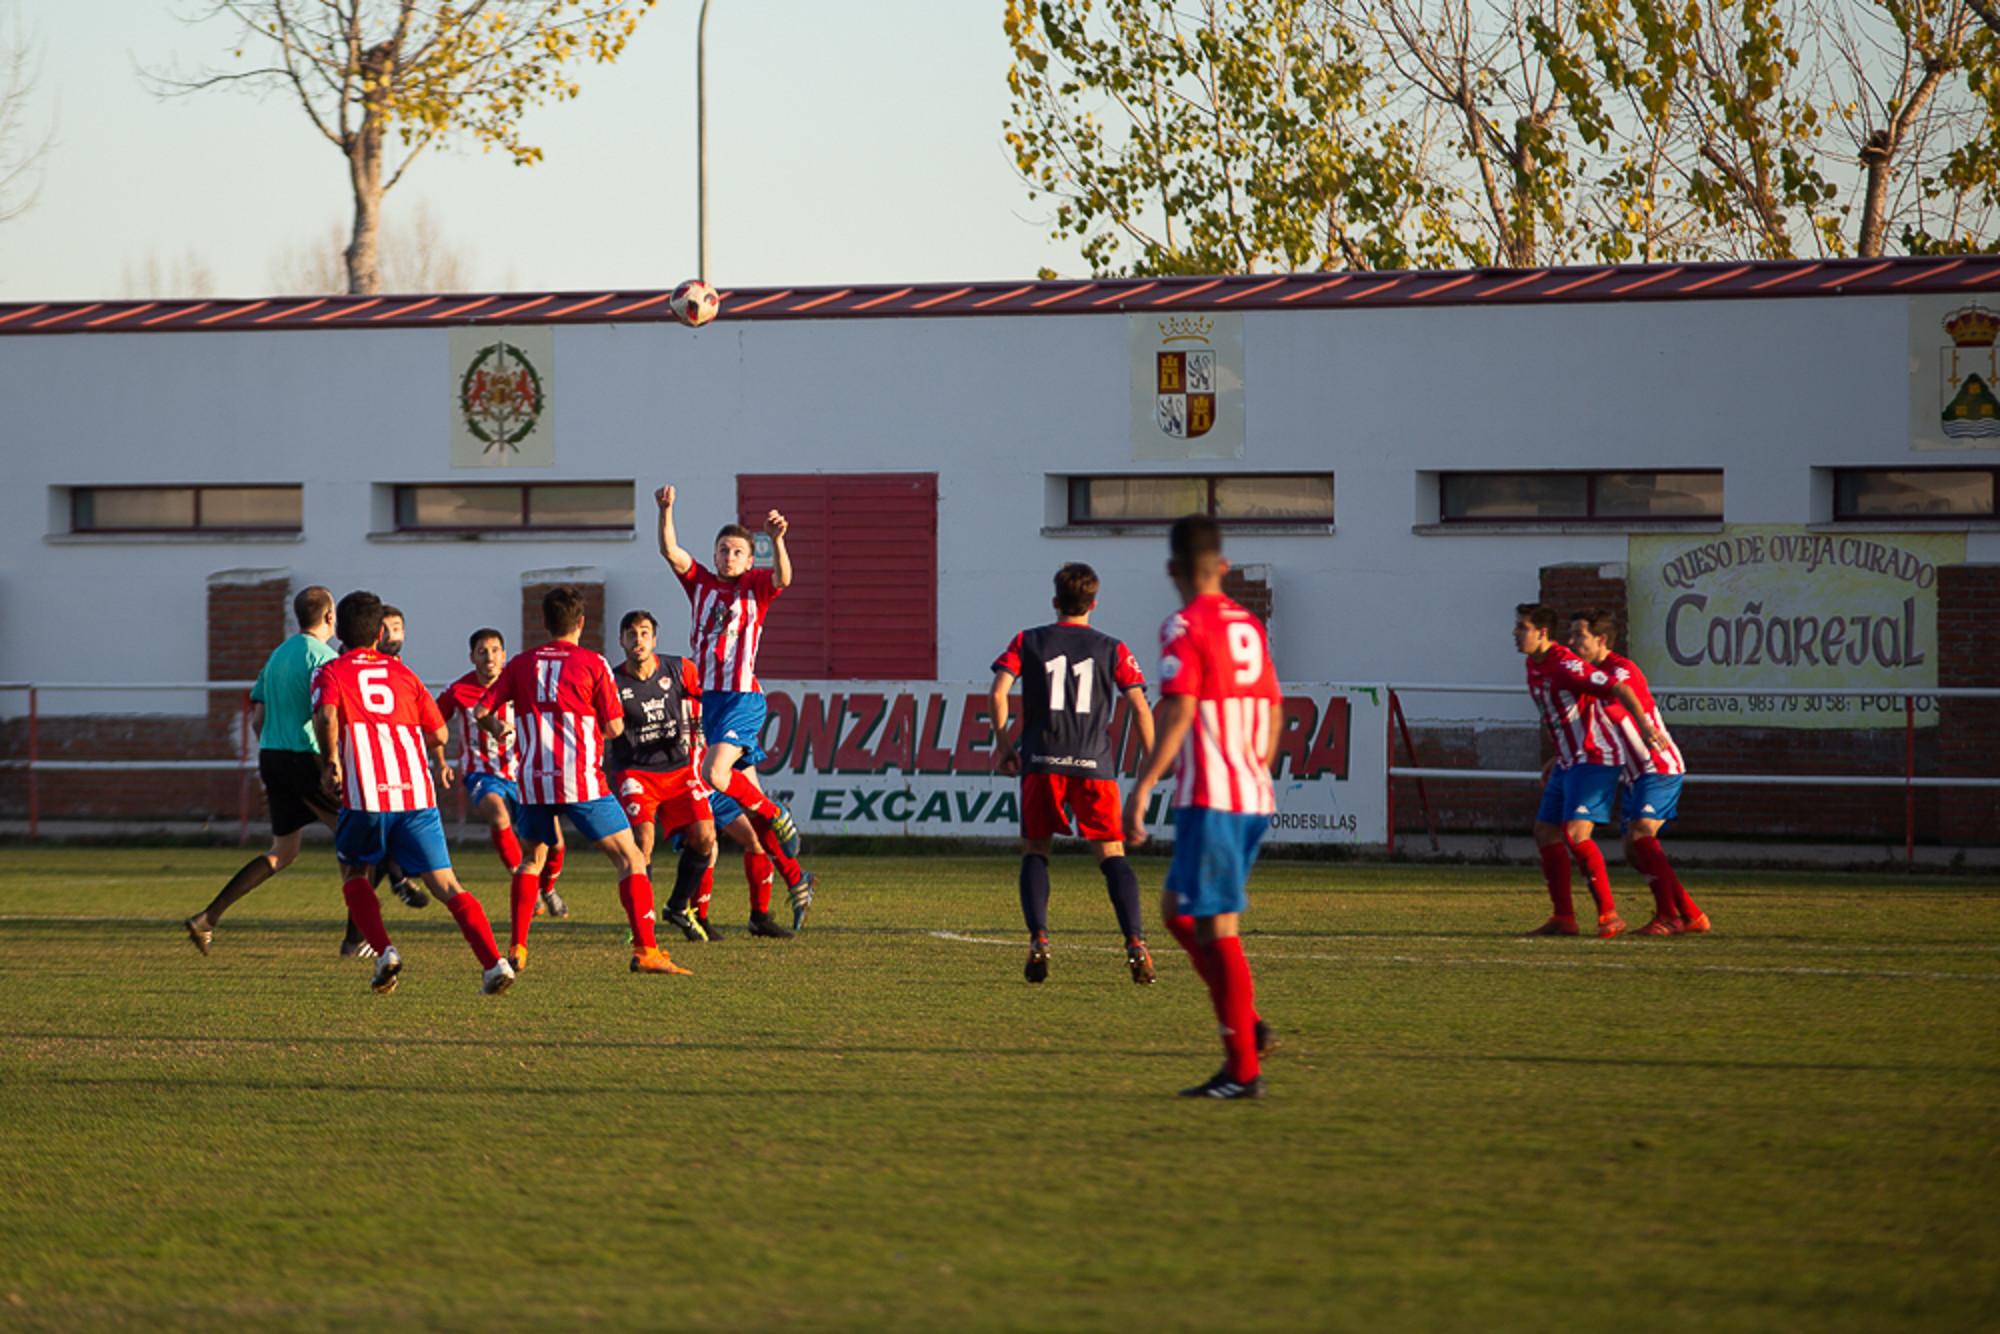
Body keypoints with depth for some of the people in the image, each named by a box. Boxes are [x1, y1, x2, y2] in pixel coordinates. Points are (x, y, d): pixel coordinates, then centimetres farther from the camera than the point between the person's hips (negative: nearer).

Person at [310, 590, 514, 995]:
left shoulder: (331, 673, 9)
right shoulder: (402, 673, 20)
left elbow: (325, 716, -13)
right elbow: (439, 734, 18)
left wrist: (329, 764, -1)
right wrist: (439, 763, 39)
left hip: (365, 794, -3)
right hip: (416, 792, 3)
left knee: (353, 873, 21)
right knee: (445, 884, 0)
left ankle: (384, 951, -1)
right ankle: (494, 963, -16)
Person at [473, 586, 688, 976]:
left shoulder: (520, 664, 9)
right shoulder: (592, 664, -1)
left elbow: (481, 711, 9)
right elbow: (614, 726, -1)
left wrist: (496, 727, 32)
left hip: (534, 782, 4)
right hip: (581, 781, -4)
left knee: (532, 858, 26)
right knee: (630, 857, 0)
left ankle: (517, 948, 20)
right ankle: (645, 949, -13)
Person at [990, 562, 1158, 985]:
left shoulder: (1028, 642, 9)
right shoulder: (1112, 649, 9)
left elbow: (999, 690, -4)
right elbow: (1140, 707, 3)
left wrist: (1002, 743, 7)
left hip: (1042, 763, 0)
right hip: (1095, 764, 0)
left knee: (1035, 851, 10)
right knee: (1111, 853, 3)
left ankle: (1038, 938, -8)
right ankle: (1135, 942, -13)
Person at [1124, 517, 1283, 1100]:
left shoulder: (1184, 628, -8)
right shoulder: (1249, 627, 15)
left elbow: (1179, 712, -18)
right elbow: (1272, 716, 18)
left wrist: (1140, 789, -18)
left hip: (1210, 802, -8)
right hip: (1253, 799, 8)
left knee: (1216, 929, -5)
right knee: (1178, 910, 18)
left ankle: (1243, 1068, -7)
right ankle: (1245, 1025, 6)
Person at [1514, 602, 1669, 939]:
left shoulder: (1565, 666, -20)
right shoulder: (1534, 666, 10)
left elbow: (1619, 690, -24)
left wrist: (1644, 725, -34)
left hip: (1594, 759, -10)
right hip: (1569, 762, 10)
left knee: (1575, 834, -20)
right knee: (1545, 833, 7)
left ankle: (1609, 914, -16)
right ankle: (1563, 918, 13)